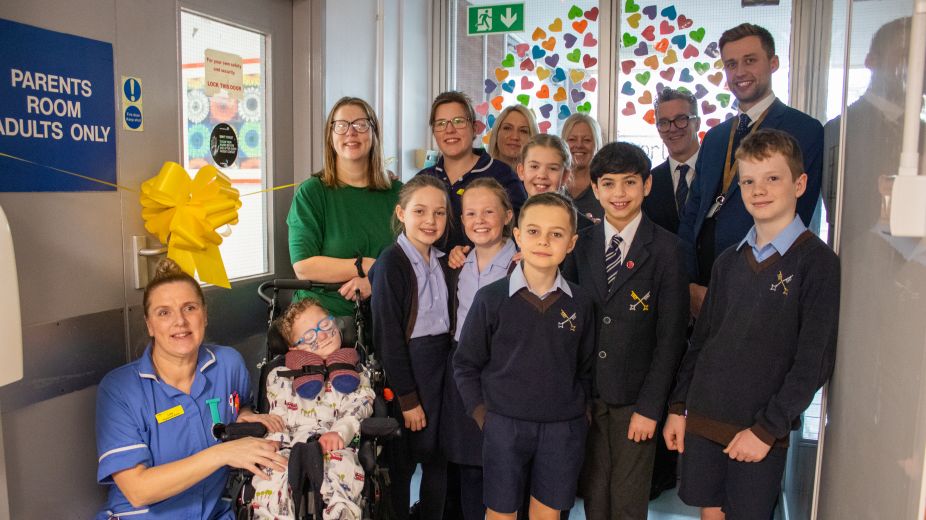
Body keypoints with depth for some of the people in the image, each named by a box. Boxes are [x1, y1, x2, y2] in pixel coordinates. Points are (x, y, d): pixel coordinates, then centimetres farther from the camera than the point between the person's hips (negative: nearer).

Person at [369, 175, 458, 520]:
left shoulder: (444, 263, 8)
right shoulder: (392, 263, -14)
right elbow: (388, 336, -16)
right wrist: (407, 398, -15)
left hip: (442, 366, 7)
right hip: (406, 367, -6)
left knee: (438, 456, 15)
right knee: (403, 458, 6)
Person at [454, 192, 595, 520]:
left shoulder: (579, 304, 0)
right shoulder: (491, 299, -8)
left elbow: (585, 368, 10)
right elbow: (466, 365, -1)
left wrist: (579, 411, 1)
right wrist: (483, 415, -6)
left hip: (563, 430, 2)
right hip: (504, 426, -2)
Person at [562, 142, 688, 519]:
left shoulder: (666, 249, -8)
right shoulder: (581, 244, 3)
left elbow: (671, 336, -8)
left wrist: (649, 406, -10)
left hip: (634, 399, -3)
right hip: (586, 395, 3)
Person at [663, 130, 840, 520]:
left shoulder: (817, 262, -9)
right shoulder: (728, 261, 7)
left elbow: (815, 361, -12)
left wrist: (767, 429, -13)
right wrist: (678, 406, 8)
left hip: (761, 431, -4)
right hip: (702, 417, 5)